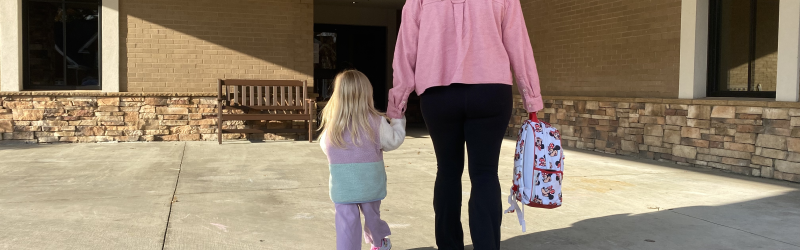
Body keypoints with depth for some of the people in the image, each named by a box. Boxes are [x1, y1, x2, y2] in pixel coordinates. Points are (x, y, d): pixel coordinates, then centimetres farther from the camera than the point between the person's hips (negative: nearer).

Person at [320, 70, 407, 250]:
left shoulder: (332, 124, -6)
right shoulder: (376, 122, -10)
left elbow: (325, 146, 6)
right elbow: (393, 141, 2)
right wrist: (398, 120, 18)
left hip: (342, 185, -1)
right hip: (370, 183, 1)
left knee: (346, 222, 2)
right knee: (372, 216, 22)